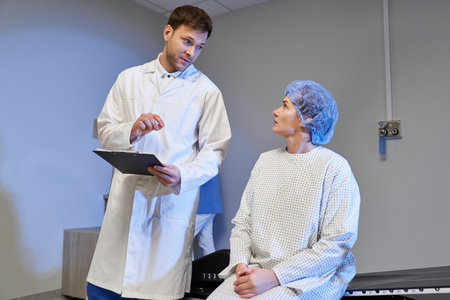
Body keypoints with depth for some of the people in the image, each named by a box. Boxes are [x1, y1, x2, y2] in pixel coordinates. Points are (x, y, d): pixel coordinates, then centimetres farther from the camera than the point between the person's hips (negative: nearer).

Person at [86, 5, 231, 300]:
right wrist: (131, 131, -11)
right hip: (126, 197, 3)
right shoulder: (129, 78, 12)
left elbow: (214, 150, 0)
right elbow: (105, 132, 11)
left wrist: (183, 176, -19)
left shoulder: (207, 91, 3)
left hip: (174, 203, -2)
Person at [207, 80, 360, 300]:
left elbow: (337, 245, -13)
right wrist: (241, 264, -8)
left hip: (311, 277, -4)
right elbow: (242, 223, 10)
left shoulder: (335, 168, -7)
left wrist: (274, 276, -17)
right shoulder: (266, 160, 11)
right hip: (257, 271, 5)